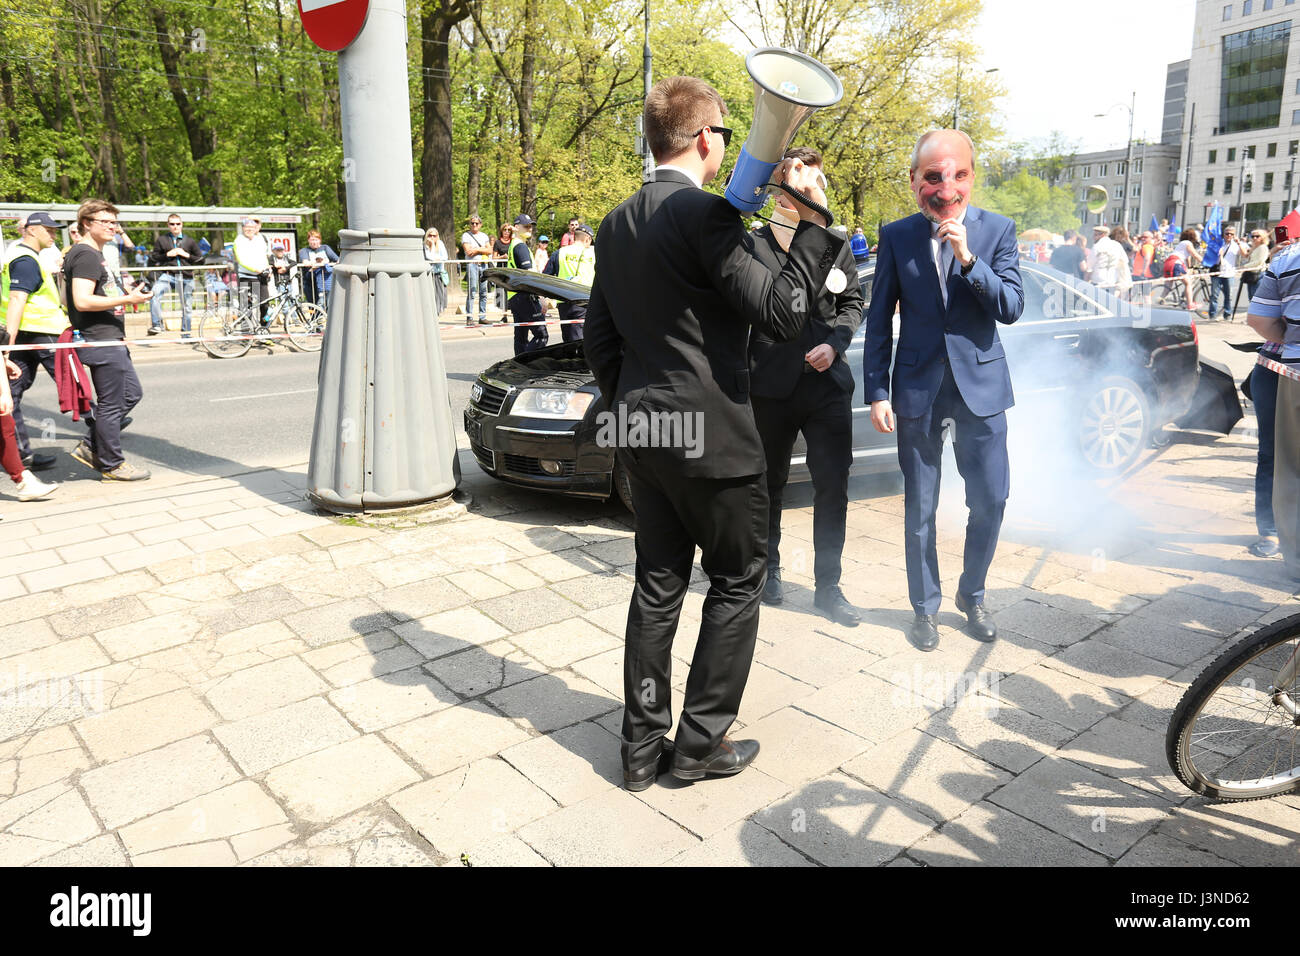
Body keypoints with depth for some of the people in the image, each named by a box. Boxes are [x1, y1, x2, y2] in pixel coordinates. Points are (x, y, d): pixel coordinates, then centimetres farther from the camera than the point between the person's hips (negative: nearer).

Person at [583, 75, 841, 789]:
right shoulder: (706, 216, -15)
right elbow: (783, 312, -18)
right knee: (737, 582, 10)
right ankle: (702, 741, 18)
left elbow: (598, 338, 14)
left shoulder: (617, 223, 10)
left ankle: (642, 745, 23)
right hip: (710, 434, -7)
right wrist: (812, 218, -13)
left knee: (657, 584, 14)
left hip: (642, 430, 8)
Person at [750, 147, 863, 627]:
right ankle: (768, 567, 33)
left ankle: (828, 586, 15)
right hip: (771, 386, -2)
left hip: (828, 384, 2)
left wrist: (835, 343, -4)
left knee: (833, 487, 1)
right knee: (769, 484, 13)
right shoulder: (752, 245, -2)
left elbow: (852, 302, 16)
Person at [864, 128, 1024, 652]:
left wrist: (967, 257, -21)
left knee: (990, 501, 5)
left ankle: (971, 596, 29)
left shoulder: (997, 230, -1)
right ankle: (925, 607, 25)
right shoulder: (896, 236, -1)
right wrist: (876, 393, -4)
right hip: (918, 388, 0)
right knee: (919, 509, 7)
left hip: (981, 384, 1)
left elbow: (1011, 309, -8)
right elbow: (879, 320, 1)